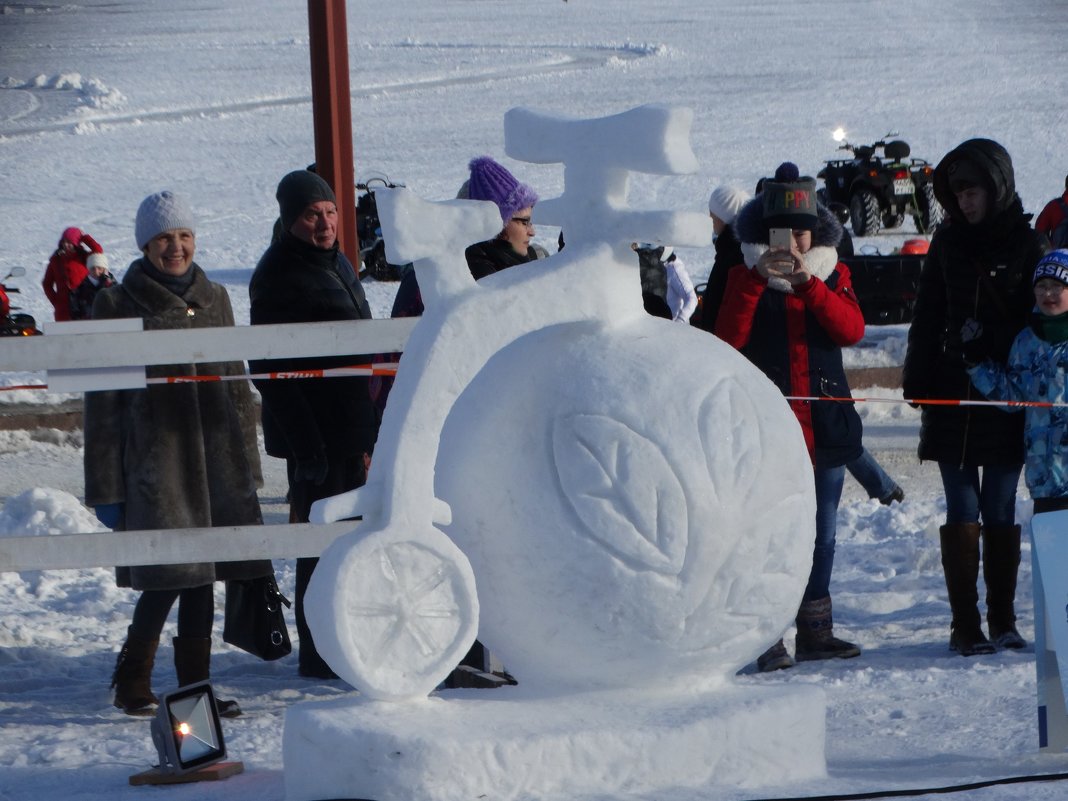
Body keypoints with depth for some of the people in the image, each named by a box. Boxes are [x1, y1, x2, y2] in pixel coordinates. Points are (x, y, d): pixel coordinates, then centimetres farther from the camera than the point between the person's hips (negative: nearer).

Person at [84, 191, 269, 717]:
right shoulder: (119, 305, -1)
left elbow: (237, 386, 19)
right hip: (155, 463, -5)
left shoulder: (213, 299, 13)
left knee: (203, 577, 6)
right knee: (168, 575, -10)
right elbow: (102, 402, -1)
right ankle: (131, 684, 8)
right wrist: (106, 488, -5)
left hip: (215, 457, 5)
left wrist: (247, 465, 13)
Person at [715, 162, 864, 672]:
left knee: (820, 533, 9)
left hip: (825, 423, 3)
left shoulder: (831, 274, 11)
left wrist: (808, 285, -20)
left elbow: (852, 328, -8)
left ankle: (816, 630, 18)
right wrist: (757, 278, -21)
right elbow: (727, 339, -12)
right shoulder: (746, 274, 4)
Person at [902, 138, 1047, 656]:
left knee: (1000, 511, 4)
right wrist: (917, 384, 3)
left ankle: (1002, 621, 12)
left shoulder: (1028, 245, 0)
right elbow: (928, 318, 11)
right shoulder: (948, 243, 9)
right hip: (953, 398, 2)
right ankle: (966, 626, 0)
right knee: (962, 511, 0)